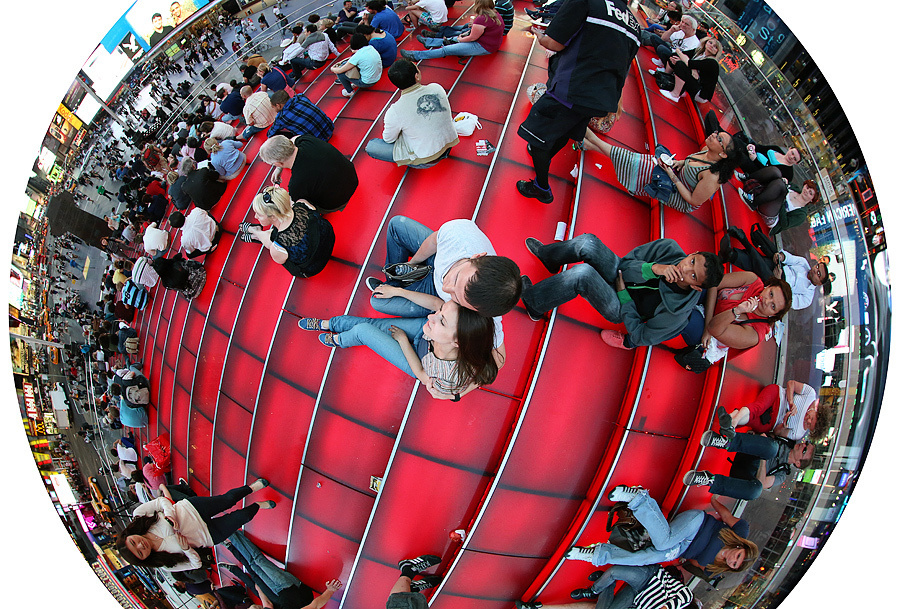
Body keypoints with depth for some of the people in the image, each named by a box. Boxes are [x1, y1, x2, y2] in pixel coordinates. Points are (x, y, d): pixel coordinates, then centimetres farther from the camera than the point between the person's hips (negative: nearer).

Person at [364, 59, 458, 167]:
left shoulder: (395, 111, -24)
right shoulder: (437, 88, -12)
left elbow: (388, 139, -6)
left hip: (425, 160, -6)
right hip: (448, 146, 6)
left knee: (370, 147, 2)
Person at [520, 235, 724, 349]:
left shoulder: (677, 311, -30)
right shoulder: (669, 248, -18)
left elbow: (641, 336, -19)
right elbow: (626, 262, -12)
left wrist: (623, 294, -18)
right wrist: (653, 269, -31)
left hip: (621, 309, -5)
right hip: (620, 274, 5)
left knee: (582, 273, -32)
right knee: (587, 242, -17)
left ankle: (532, 301, -8)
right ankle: (548, 256, 18)